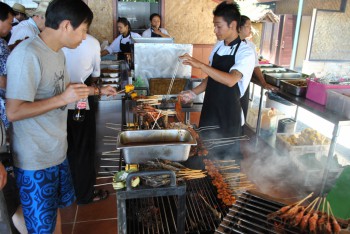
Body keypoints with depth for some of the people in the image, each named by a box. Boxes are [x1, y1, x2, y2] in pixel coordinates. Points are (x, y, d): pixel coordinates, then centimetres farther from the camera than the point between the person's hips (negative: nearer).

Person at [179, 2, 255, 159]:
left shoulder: (245, 53, -16)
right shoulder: (218, 46, 6)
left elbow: (230, 80, -32)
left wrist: (200, 65, -35)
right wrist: (193, 93, 4)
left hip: (229, 114, -6)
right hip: (210, 109, 6)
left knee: (227, 157, 9)